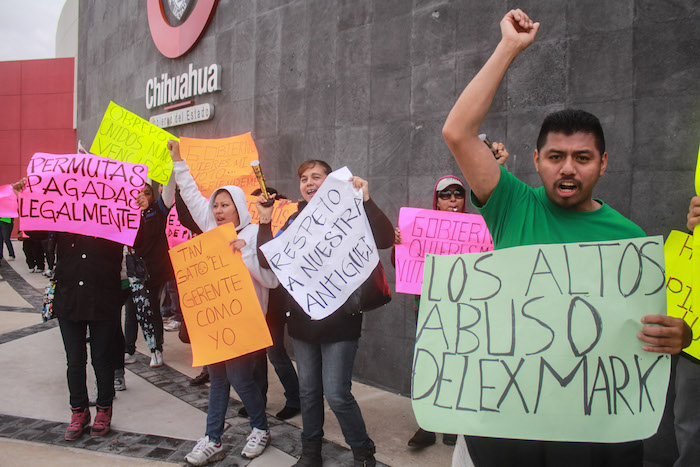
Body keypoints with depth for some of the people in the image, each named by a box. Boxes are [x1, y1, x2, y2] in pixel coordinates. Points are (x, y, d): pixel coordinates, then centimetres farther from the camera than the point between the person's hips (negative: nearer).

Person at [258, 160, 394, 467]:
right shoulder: (294, 221, 7)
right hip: (302, 319, 5)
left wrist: (367, 202, -30)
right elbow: (269, 261, 3)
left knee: (336, 395, -5)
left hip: (340, 320, -5)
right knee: (308, 391, 16)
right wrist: (265, 223, -8)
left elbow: (385, 240, -20)